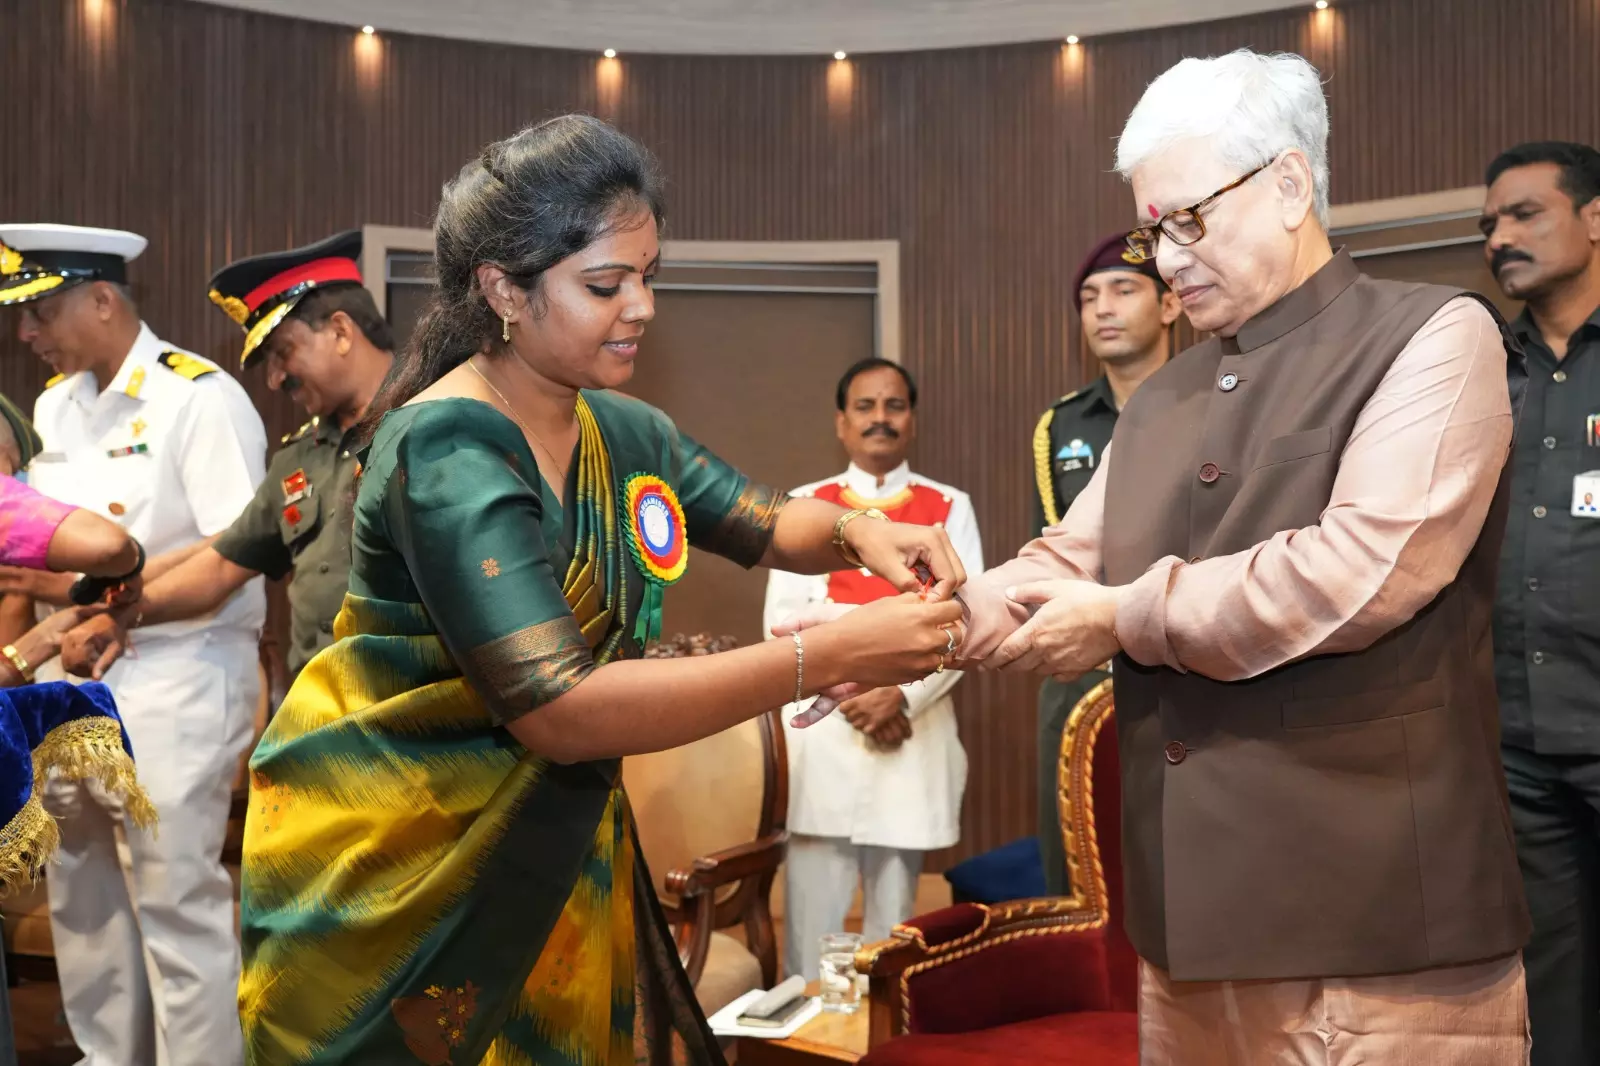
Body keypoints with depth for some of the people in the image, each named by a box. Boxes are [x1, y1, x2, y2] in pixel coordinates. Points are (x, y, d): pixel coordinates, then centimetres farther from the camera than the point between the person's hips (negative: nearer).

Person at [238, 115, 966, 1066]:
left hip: (554, 850, 6)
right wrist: (828, 657, -35)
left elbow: (769, 527, 12)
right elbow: (558, 709, -34)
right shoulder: (447, 451, -25)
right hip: (393, 860, -6)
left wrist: (856, 531, -12)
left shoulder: (625, 433, -2)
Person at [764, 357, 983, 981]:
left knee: (895, 909, 8)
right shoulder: (804, 507, 8)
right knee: (812, 911, -1)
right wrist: (851, 697, -11)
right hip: (822, 726, 0)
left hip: (916, 727, 0)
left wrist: (901, 695, -13)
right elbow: (785, 621, 0)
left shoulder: (949, 509, 7)